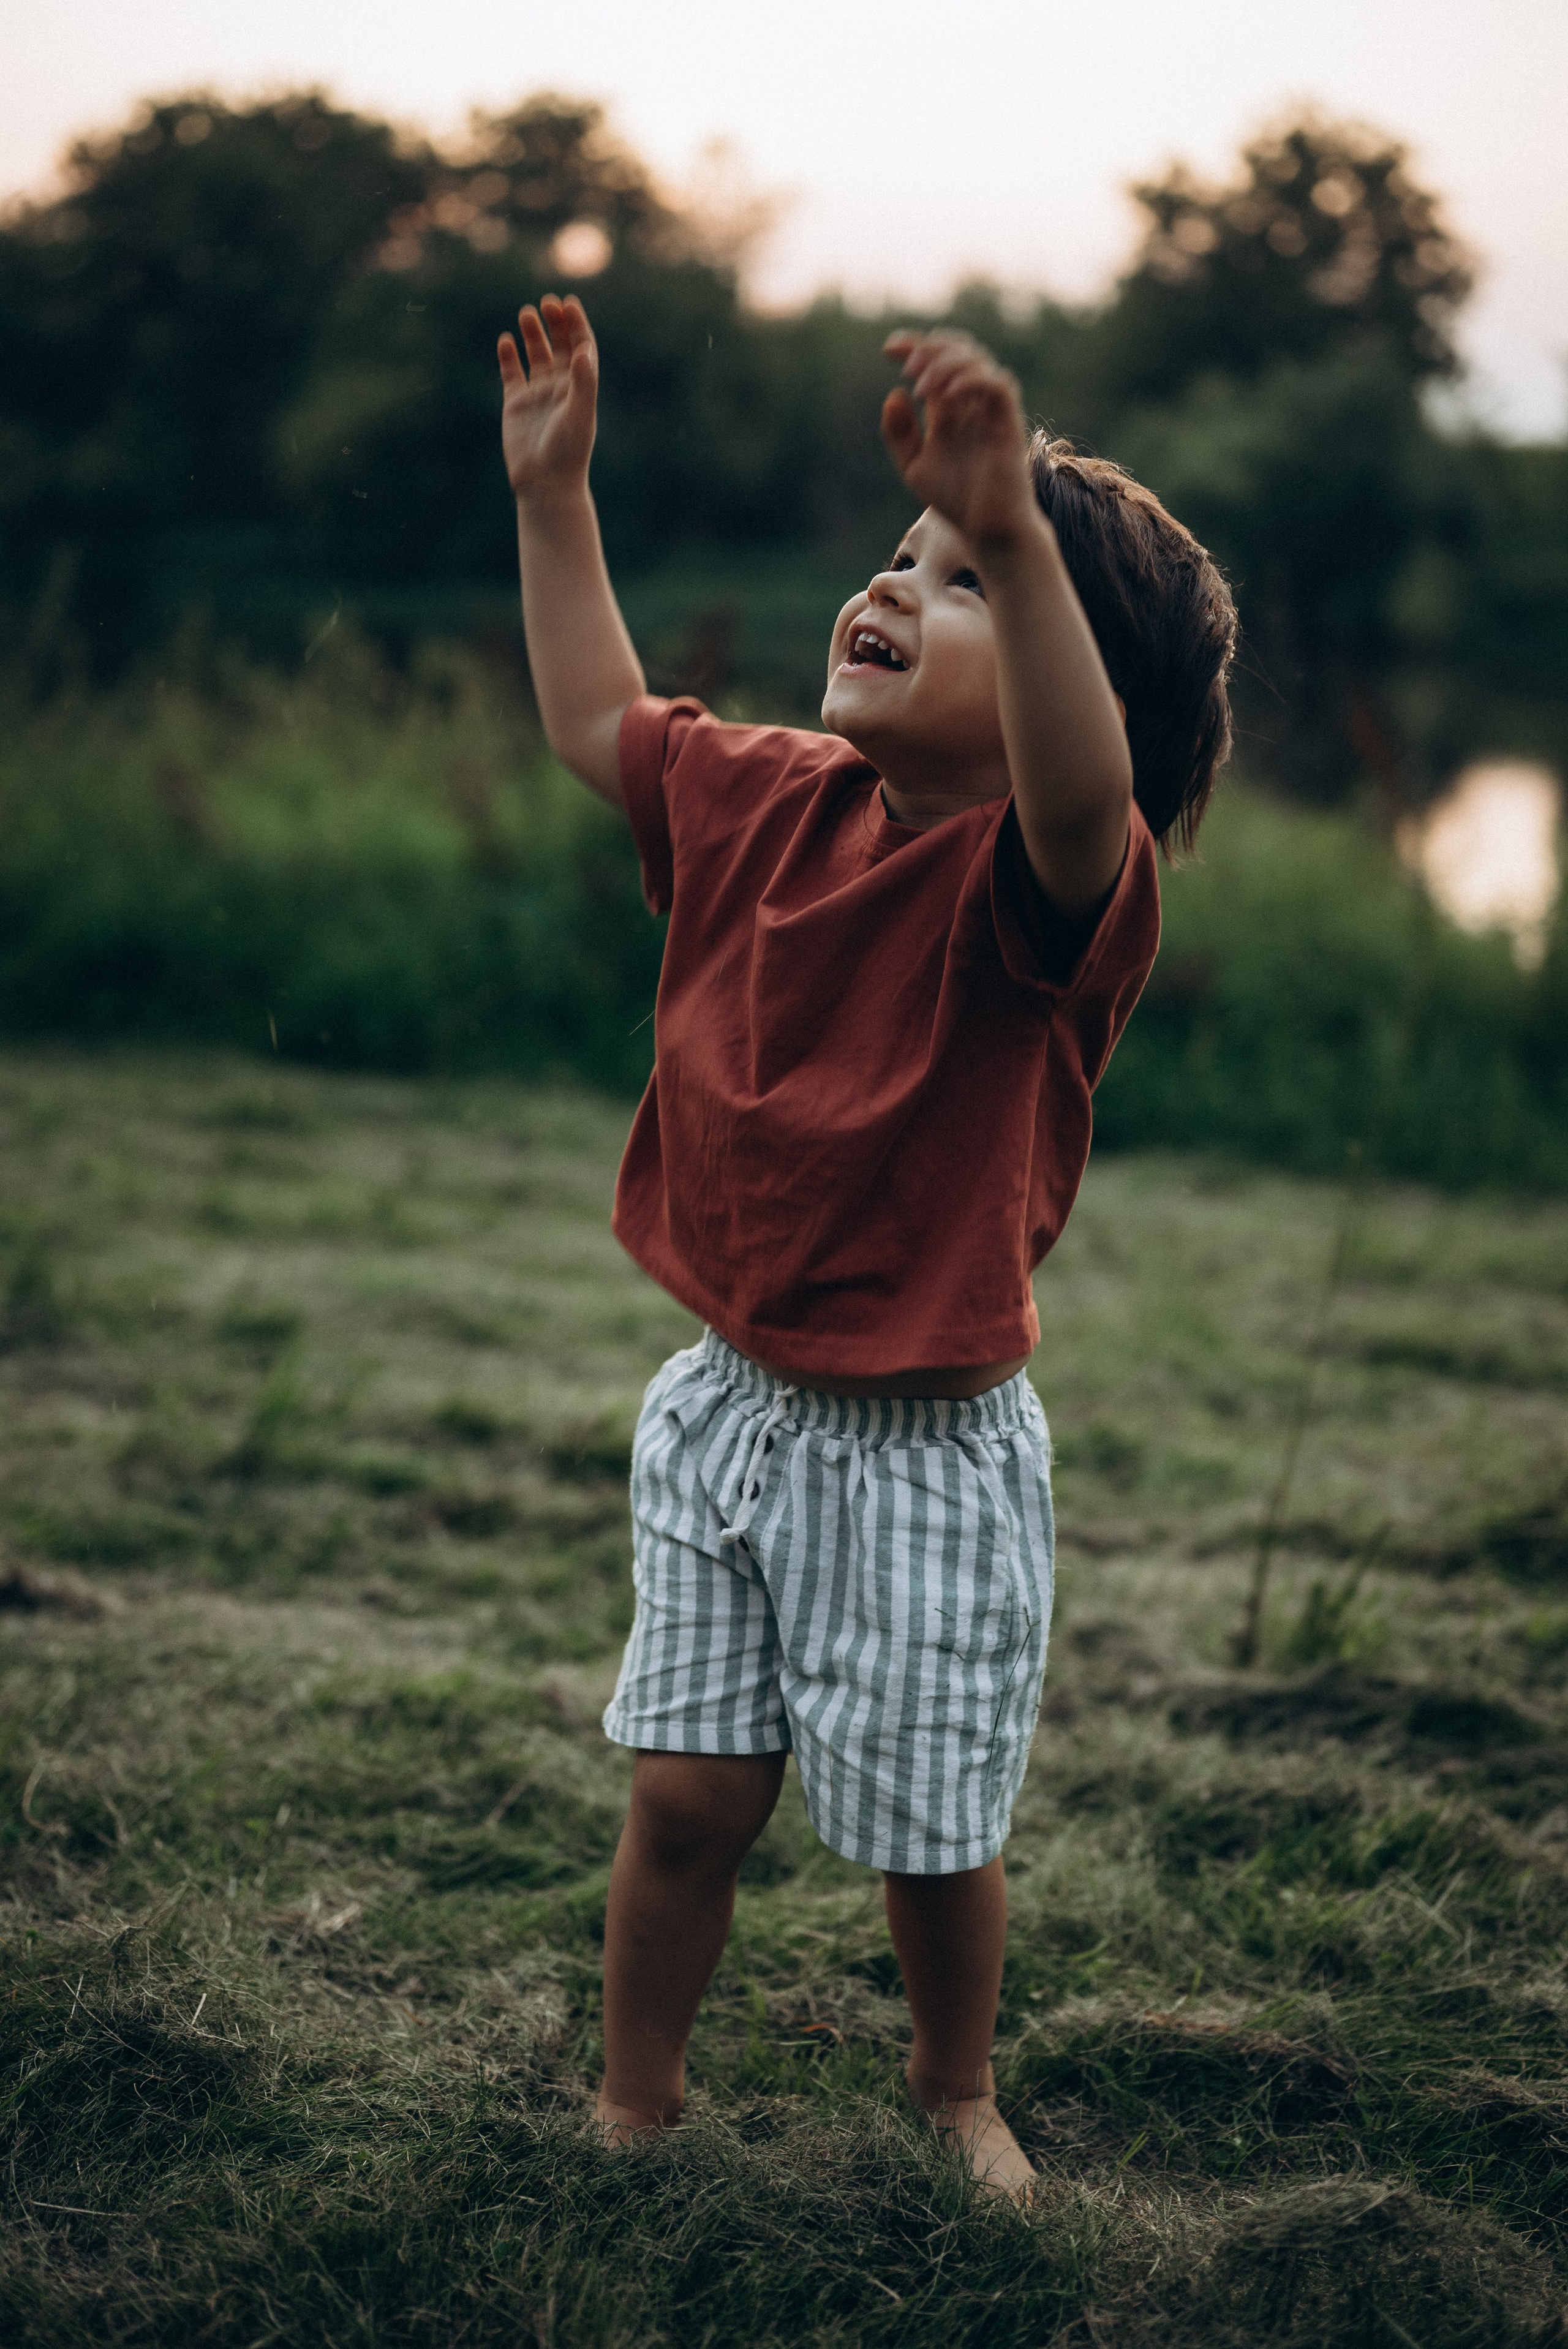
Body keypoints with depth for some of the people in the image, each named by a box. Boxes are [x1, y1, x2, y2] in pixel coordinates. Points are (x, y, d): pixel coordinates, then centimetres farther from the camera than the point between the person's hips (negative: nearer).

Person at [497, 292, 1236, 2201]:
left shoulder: (1043, 883, -20)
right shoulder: (769, 803, 1)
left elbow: (1083, 794, -45)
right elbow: (595, 722, 18)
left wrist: (1015, 531, -58)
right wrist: (553, 492, 13)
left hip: (929, 1451, -5)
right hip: (728, 1404, 5)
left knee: (928, 1829, 12)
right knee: (685, 1795, 11)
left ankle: (954, 2091, 40)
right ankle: (633, 2101, 33)